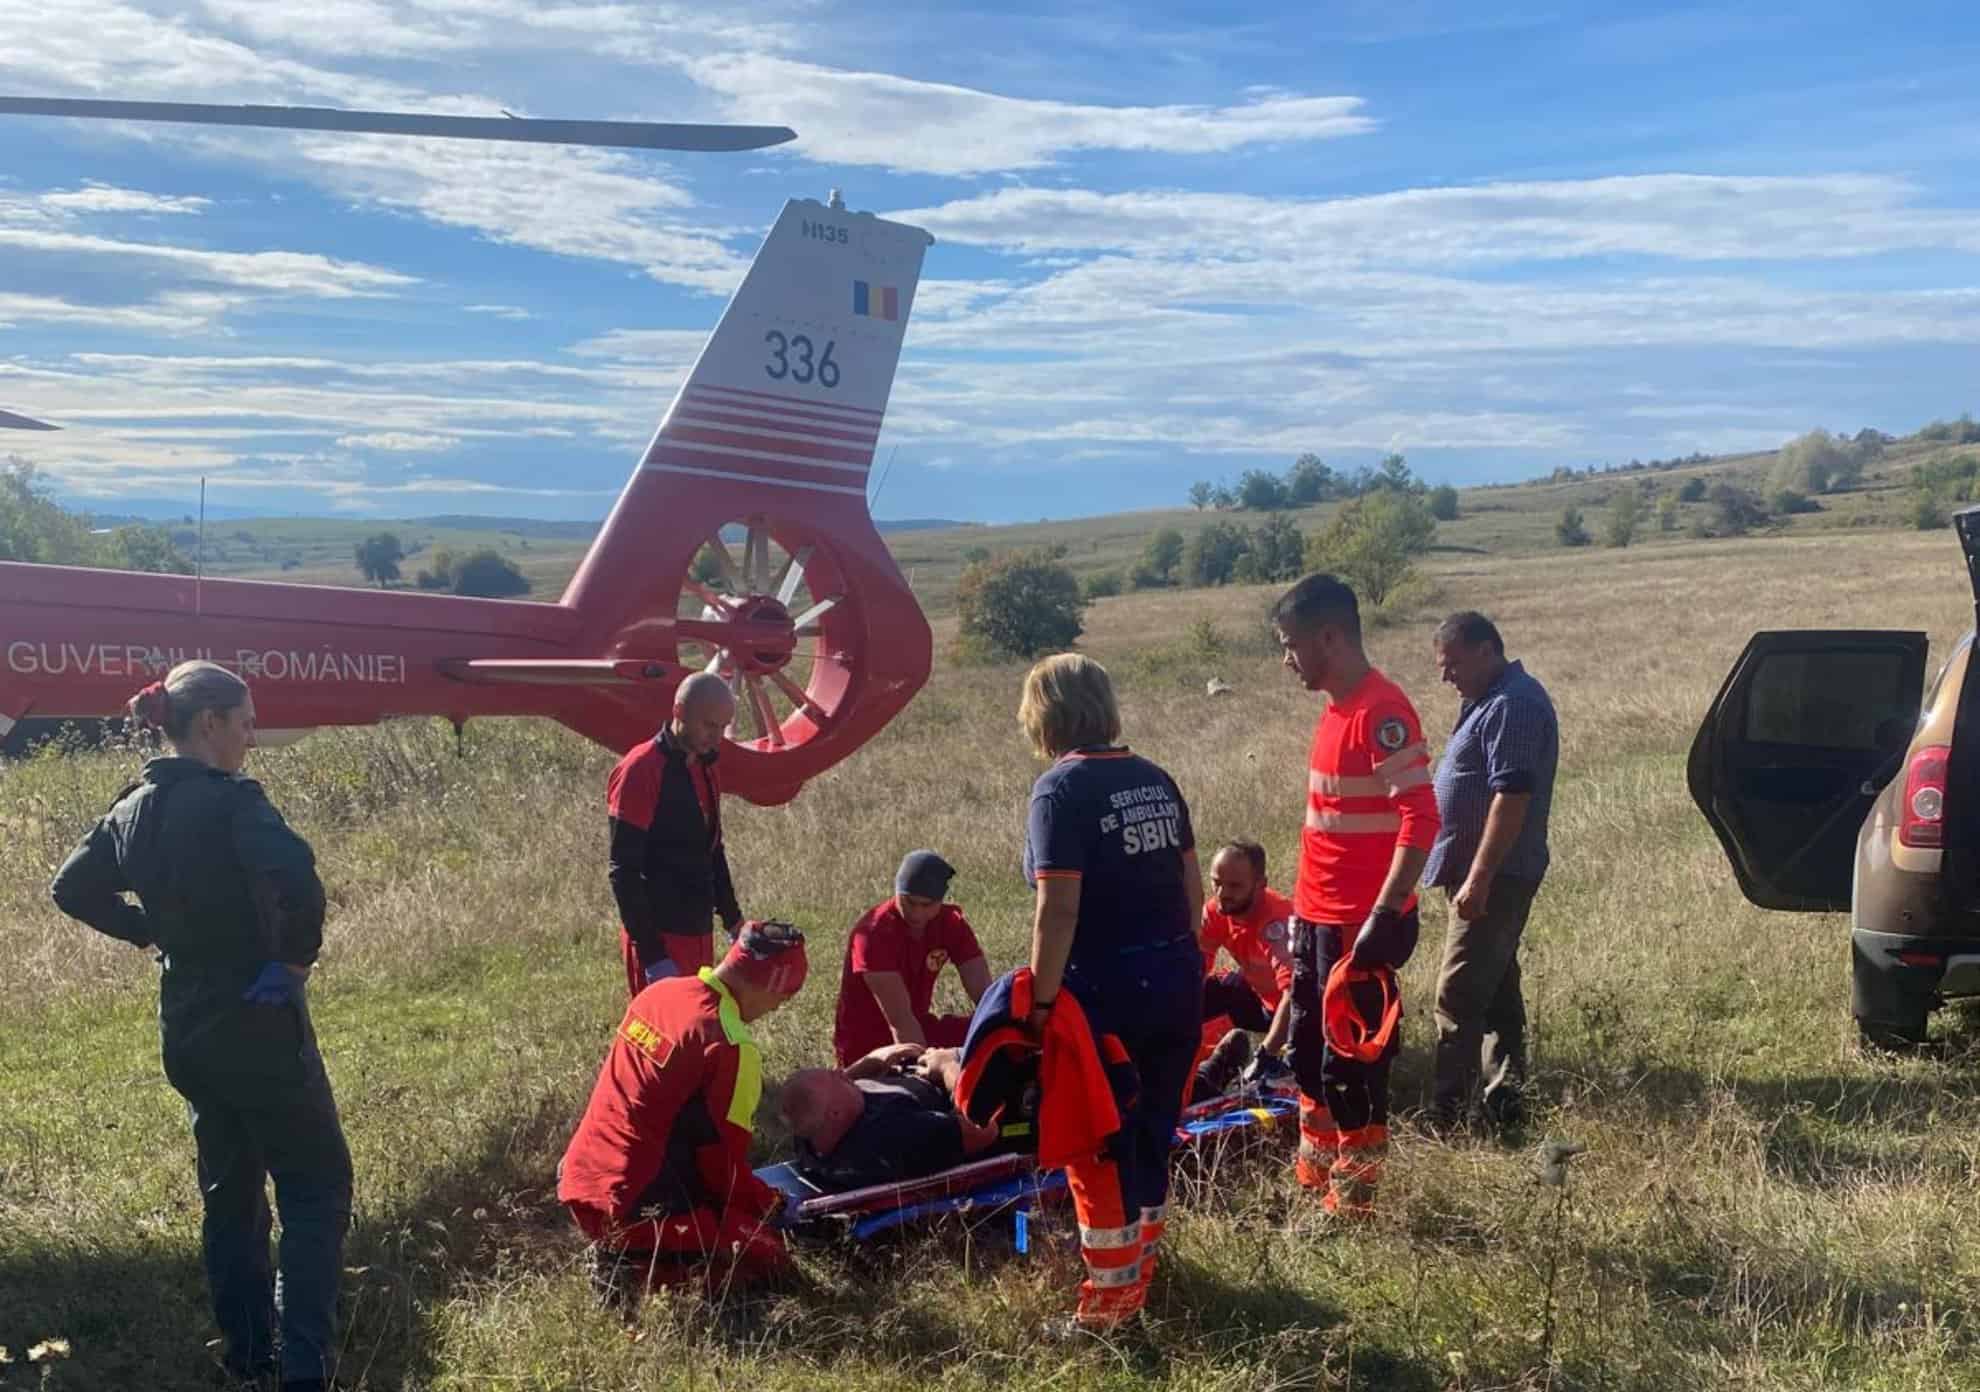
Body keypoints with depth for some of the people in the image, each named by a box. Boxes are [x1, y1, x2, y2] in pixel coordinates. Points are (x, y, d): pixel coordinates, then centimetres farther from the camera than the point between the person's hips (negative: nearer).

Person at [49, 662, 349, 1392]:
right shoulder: (230, 800, -19)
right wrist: (297, 954, -19)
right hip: (257, 1023, -8)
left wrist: (155, 933, 14)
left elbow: (73, 888, 17)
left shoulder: (133, 809, 5)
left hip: (185, 1026, 8)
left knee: (230, 1190, 19)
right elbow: (293, 873, -36)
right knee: (317, 1186, 3)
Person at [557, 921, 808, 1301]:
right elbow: (723, 1164, -13)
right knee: (767, 1252, 6)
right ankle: (636, 1266, -7)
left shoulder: (659, 992, 5)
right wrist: (771, 1202, 8)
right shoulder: (730, 1046, -20)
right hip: (632, 1207, -9)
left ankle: (624, 1253, 9)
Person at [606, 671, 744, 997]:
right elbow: (624, 871, -18)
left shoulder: (703, 769, 11)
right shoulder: (641, 771, -15)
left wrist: (734, 921, 19)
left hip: (698, 933, 8)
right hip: (659, 937, -8)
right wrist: (651, 954, -20)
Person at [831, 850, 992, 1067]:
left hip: (918, 1030, 6)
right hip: (868, 1047, -6)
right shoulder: (874, 933, -23)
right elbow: (900, 1020, -30)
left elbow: (985, 995, -12)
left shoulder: (950, 923, -5)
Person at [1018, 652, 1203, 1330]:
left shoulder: (1062, 788, -13)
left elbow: (1058, 910, -19)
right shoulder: (1156, 779, 8)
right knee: (1150, 1132, 20)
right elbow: (1192, 886, 11)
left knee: (1097, 1145, 7)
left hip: (1105, 989, -7)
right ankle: (1140, 1266, 35)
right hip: (1176, 980, 7)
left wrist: (1040, 1001, -14)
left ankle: (1112, 1298, 15)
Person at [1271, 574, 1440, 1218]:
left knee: (1350, 1065, 2)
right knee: (1308, 1052, 18)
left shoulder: (1382, 710, -18)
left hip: (1359, 924, -9)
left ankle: (1355, 1202, 16)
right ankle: (1312, 1180, 32)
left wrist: (1386, 914, -26)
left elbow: (1421, 816, -23)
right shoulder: (1336, 706, 11)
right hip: (1317, 918, 9)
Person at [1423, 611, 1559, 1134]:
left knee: (1459, 995, -9)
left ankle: (1447, 1114, -5)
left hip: (1494, 876, -11)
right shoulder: (1490, 700, 15)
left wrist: (1478, 878, -26)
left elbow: (1512, 795, -25)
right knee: (1497, 991, 16)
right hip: (1489, 875, 11)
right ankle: (1506, 1102, 25)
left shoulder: (1512, 705, -18)